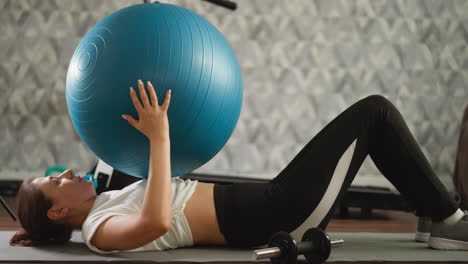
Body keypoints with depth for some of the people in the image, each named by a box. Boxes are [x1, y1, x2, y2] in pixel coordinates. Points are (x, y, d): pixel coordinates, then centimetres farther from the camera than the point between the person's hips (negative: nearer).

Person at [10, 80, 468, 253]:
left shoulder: (107, 204, 16)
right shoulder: (103, 230, -11)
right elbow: (157, 221, -33)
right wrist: (159, 137, -30)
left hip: (264, 202, 9)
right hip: (275, 216, -9)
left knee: (371, 117, 12)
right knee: (374, 111, -6)